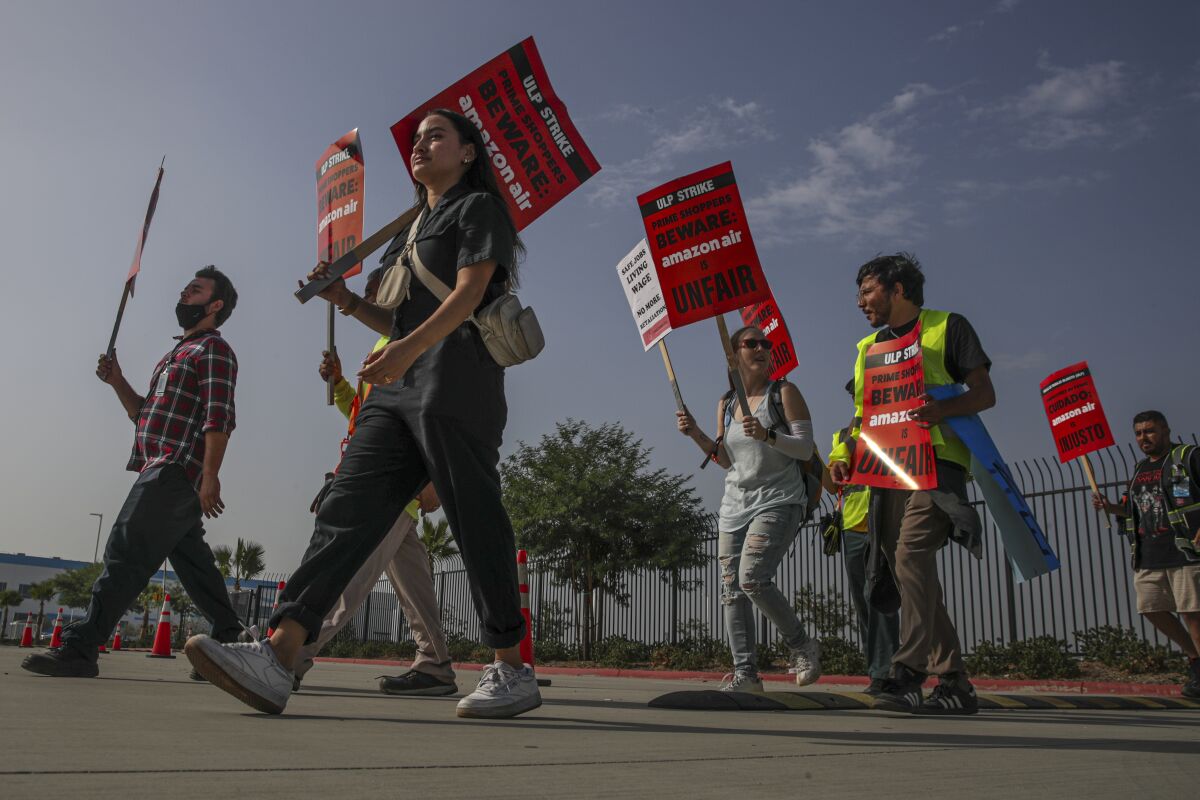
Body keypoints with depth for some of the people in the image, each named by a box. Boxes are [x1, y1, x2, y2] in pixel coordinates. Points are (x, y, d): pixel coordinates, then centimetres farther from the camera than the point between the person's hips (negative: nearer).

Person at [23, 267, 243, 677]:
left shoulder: (214, 349, -4)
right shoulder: (178, 353, 26)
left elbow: (218, 419, -16)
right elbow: (145, 414, 29)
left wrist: (210, 477, -24)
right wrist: (117, 382, 13)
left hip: (178, 471, -10)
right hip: (162, 472, 10)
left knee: (125, 554, -12)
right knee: (193, 563, 9)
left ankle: (79, 648, -11)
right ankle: (229, 640, 15)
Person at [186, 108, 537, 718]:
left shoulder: (479, 207, 7)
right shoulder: (413, 228, 32)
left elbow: (469, 292, -10)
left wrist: (409, 348, -24)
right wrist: (347, 302, 15)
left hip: (456, 384, -8)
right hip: (397, 391, 8)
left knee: (475, 521, -10)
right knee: (348, 507, -8)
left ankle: (512, 671, -2)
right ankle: (277, 657, -17)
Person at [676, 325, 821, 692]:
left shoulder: (784, 392, -2)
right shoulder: (726, 403, 13)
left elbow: (805, 448, -8)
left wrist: (767, 435, -23)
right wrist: (696, 434, 2)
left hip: (778, 500, -6)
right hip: (735, 504, 6)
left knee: (752, 578, -20)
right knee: (732, 589, 0)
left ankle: (802, 645, 0)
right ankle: (745, 672, 7)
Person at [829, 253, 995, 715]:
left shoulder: (947, 327, 6)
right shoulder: (870, 347, 23)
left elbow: (985, 394, 0)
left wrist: (944, 409, -21)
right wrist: (844, 453, 3)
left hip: (936, 462, -6)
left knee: (911, 553, -24)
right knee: (906, 572, 1)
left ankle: (908, 673, -25)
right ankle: (954, 684, 8)